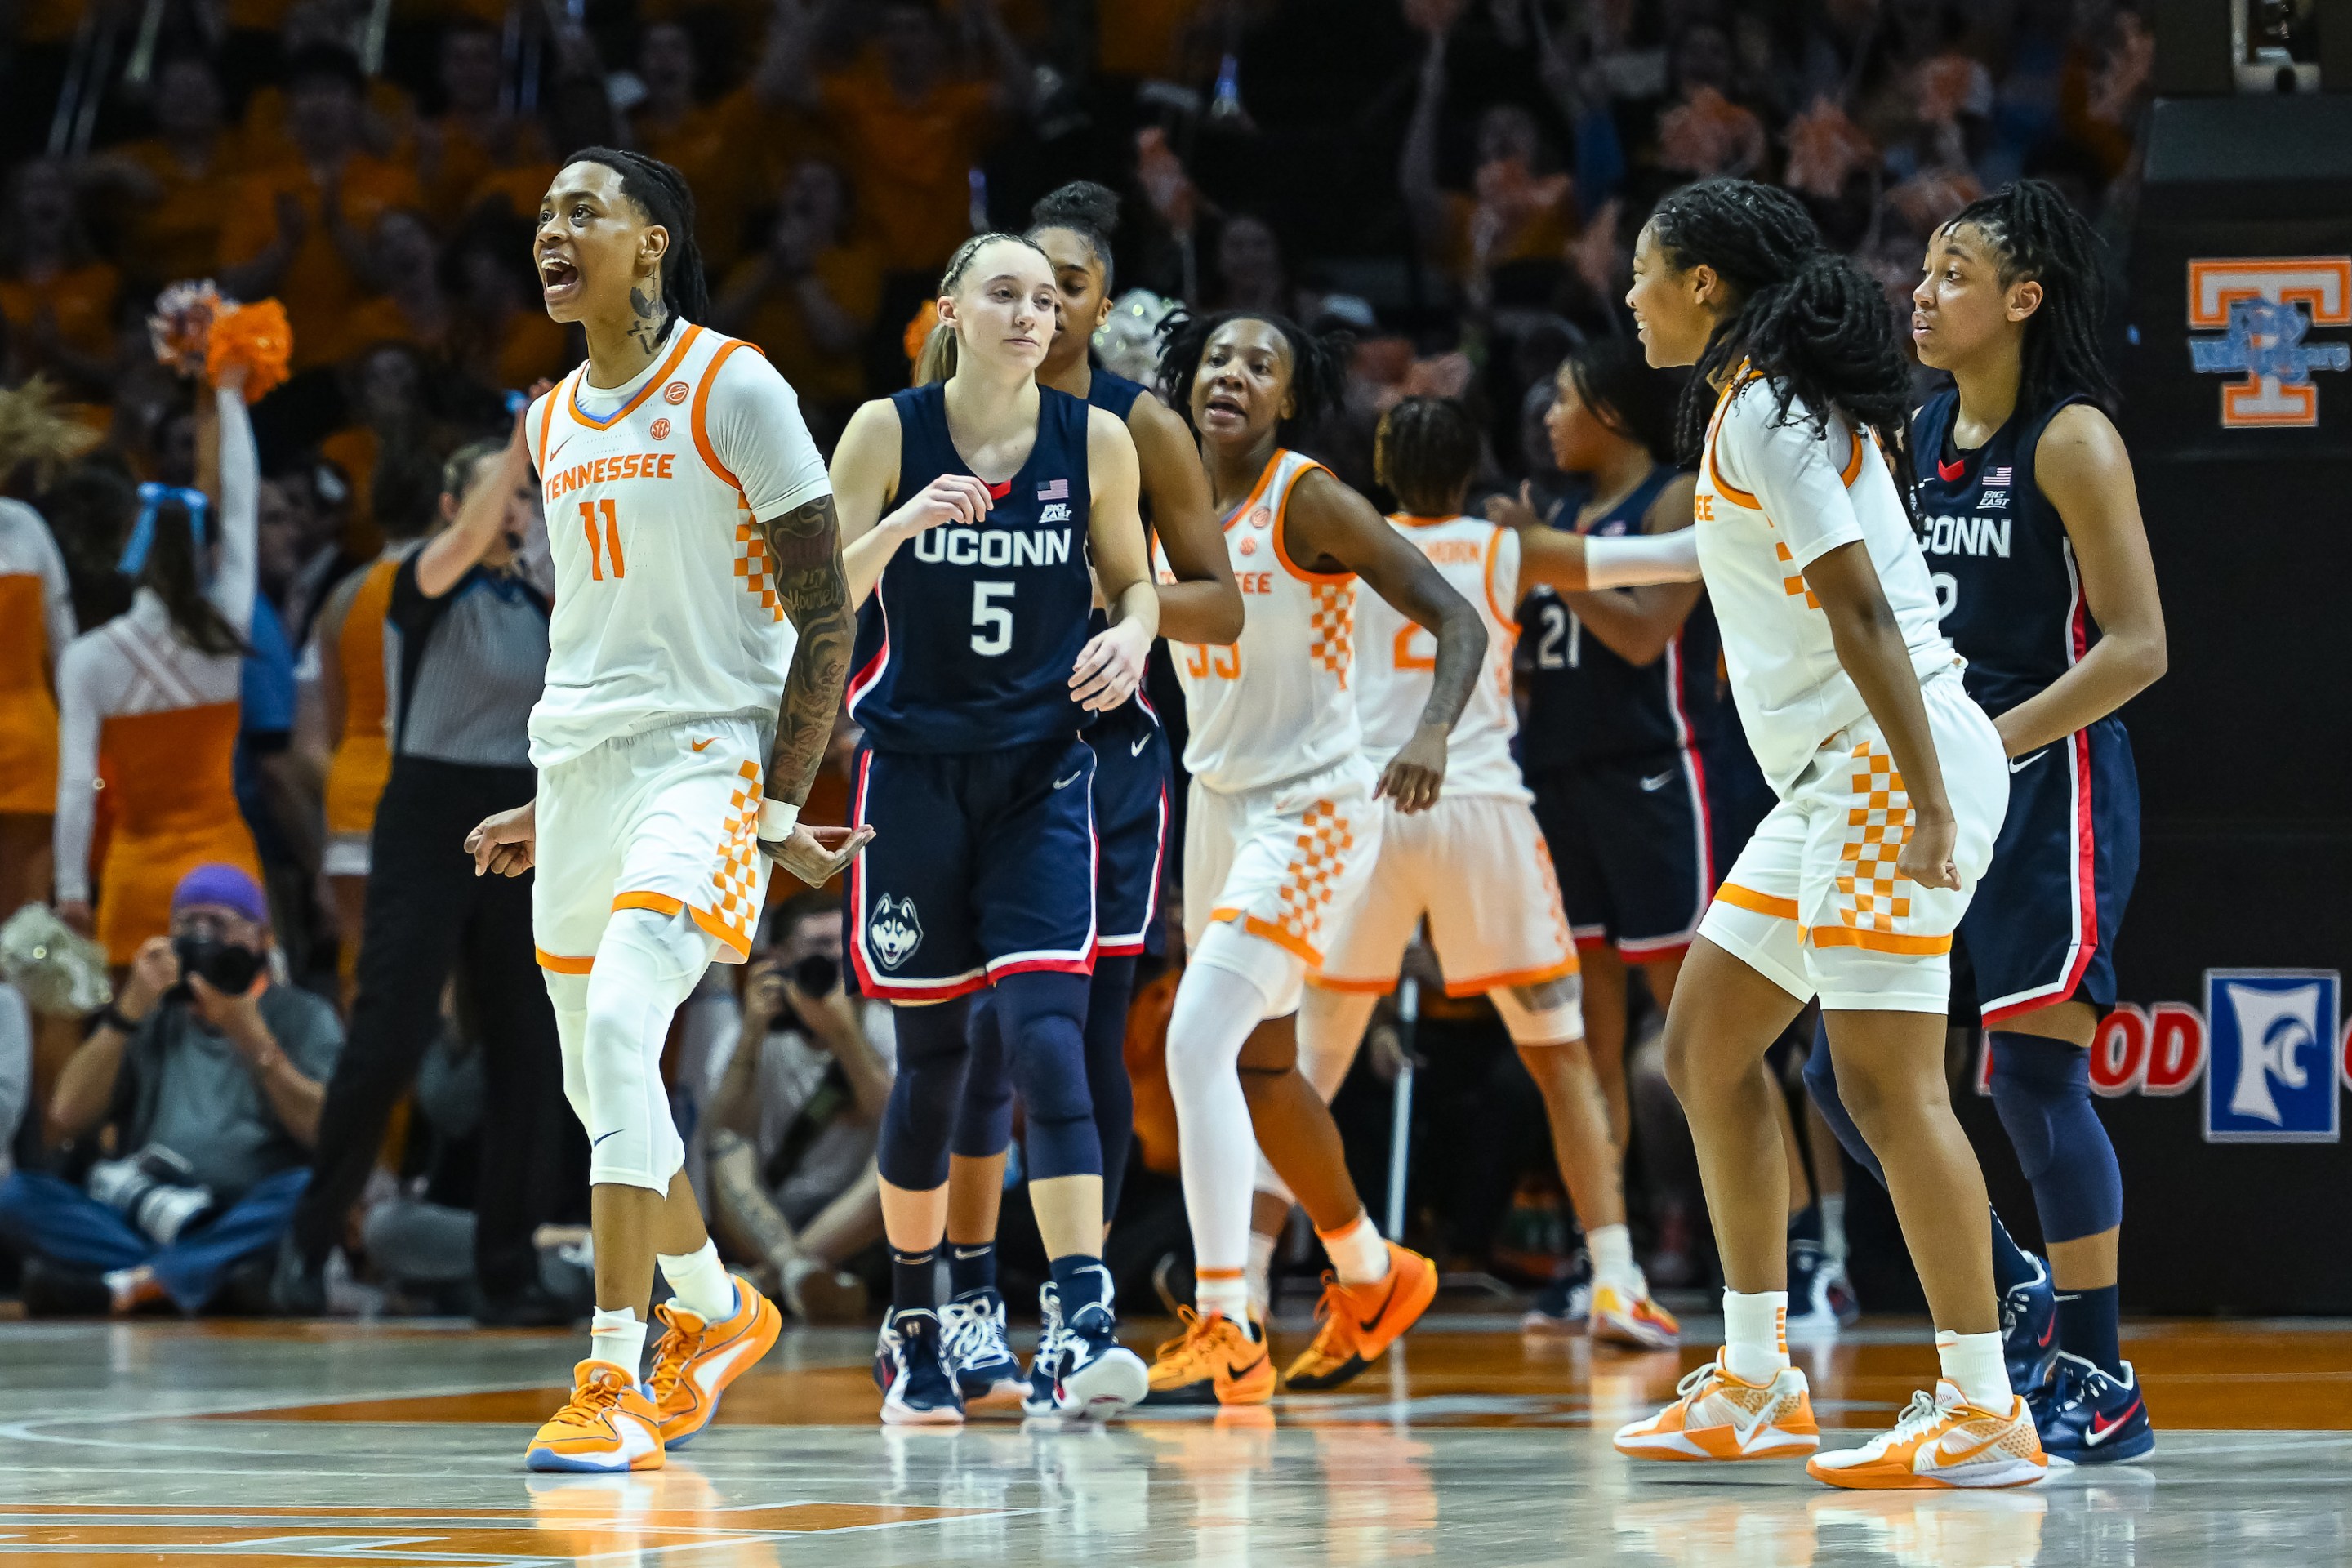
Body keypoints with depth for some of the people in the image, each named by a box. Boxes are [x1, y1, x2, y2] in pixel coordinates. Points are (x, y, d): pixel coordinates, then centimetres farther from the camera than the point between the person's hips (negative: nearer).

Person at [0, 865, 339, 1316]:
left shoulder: (302, 1016, 13)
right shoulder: (152, 1020, 20)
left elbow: (325, 1132, -4)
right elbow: (67, 1118, 5)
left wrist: (253, 1039, -12)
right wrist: (130, 1010, -2)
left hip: (250, 1228, -2)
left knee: (308, 1190, -35)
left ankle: (126, 1287, -36)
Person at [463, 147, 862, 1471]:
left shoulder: (734, 390, -9)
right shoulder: (552, 424, 13)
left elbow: (827, 618, -9)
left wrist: (781, 812, -13)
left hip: (706, 762, -8)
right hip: (582, 768, 8)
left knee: (618, 1028, -25)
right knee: (599, 1082, 13)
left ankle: (618, 1383, -25)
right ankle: (718, 1314, 38)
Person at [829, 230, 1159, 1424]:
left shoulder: (1096, 442, 0)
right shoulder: (888, 432, -4)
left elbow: (1132, 579, 15)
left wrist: (1132, 638, -7)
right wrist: (901, 525, -24)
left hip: (1042, 773, 0)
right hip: (913, 769, 0)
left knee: (1045, 1025, -16)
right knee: (932, 1051, 6)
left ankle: (1078, 1322, -23)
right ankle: (912, 1325, 23)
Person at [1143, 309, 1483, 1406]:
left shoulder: (1309, 503, -15)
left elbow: (1459, 622, -18)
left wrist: (1432, 736, -35)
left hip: (1312, 809, -8)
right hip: (1218, 806, 8)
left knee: (1198, 1042, -22)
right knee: (1260, 1067, 20)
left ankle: (1225, 1334, -22)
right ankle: (1370, 1277, 43)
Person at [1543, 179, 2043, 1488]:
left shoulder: (1765, 415, -13)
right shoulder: (1762, 410, 16)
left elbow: (1860, 609, -19)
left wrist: (1931, 806, -23)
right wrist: (1566, 557, 46)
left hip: (1891, 764, -11)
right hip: (1837, 781, 11)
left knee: (1887, 1077, -13)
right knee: (1708, 1044, 13)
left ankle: (1987, 1413, -13)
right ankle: (1756, 1387, 16)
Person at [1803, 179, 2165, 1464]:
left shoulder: (2071, 442, -11)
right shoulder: (1919, 435, 11)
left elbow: (2137, 646, -15)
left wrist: (1993, 743, -21)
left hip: (2052, 786, -8)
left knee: (2035, 1071, -9)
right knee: (1839, 1063, 2)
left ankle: (2101, 1381, 0)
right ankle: (2013, 1290, 19)